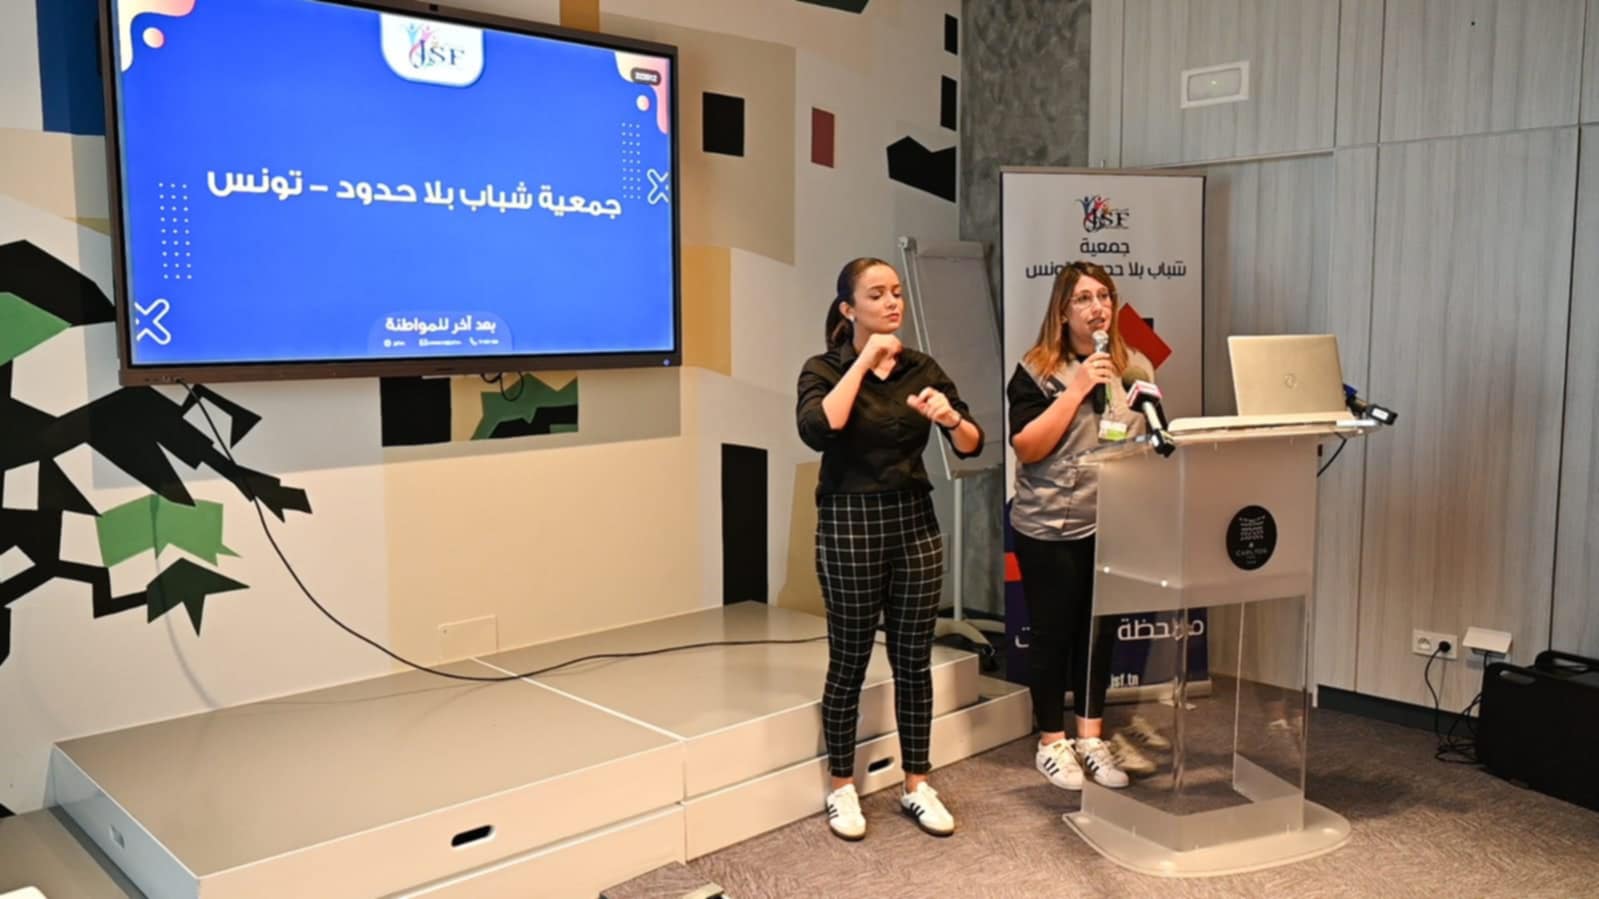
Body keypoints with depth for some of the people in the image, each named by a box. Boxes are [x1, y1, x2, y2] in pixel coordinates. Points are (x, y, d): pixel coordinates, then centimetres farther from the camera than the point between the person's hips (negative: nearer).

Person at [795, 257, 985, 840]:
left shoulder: (923, 369, 6)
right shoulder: (824, 370, -5)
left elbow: (972, 446, 2)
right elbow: (817, 431, -25)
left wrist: (951, 417, -20)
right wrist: (864, 362, -21)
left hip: (915, 521, 4)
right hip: (850, 525, -4)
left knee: (914, 660, 10)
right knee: (849, 661, 5)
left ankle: (916, 784, 24)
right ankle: (842, 787, 21)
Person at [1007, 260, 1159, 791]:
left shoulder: (1136, 367, 7)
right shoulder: (1037, 371, -7)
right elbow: (1027, 447, -15)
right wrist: (1077, 389, -20)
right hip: (1049, 527, -4)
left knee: (1099, 630, 11)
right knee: (1053, 632, 6)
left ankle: (1091, 736, 24)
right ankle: (1052, 742, 20)